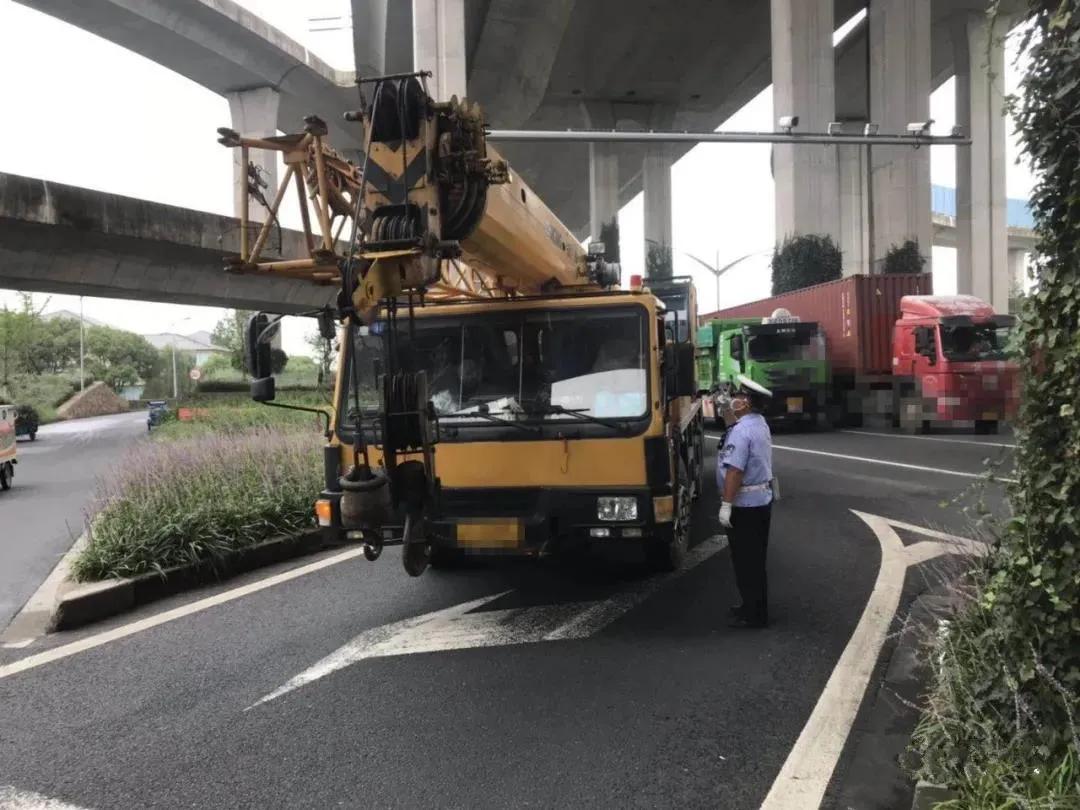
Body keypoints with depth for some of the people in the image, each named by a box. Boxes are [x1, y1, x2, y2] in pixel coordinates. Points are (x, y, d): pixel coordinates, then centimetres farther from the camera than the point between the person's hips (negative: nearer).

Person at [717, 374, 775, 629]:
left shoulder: (742, 431, -21)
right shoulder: (760, 424, 10)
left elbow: (735, 470, -27)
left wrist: (726, 504, -24)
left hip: (745, 505, -10)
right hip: (762, 500, 10)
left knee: (745, 562, 1)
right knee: (755, 560, 19)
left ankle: (753, 615, 9)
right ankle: (756, 607, 30)